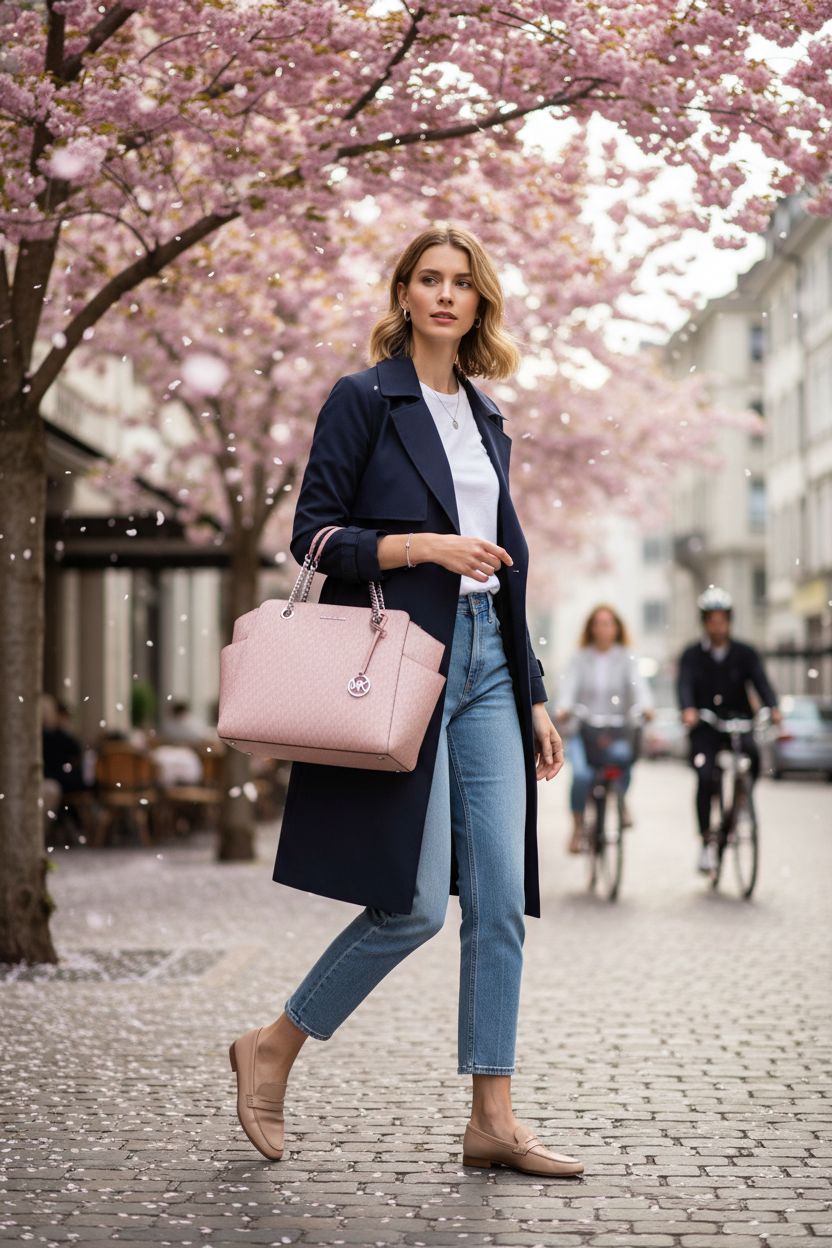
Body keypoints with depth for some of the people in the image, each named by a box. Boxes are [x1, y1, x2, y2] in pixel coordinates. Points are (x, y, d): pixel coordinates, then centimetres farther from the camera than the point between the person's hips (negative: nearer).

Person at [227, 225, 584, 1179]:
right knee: (414, 902, -9)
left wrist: (533, 698, 18)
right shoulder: (364, 400, -1)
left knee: (501, 898, -1)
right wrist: (423, 544, -18)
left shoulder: (486, 419, 18)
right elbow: (313, 537, -5)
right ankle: (270, 1050, 11)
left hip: (484, 665, 6)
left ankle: (492, 1120, 4)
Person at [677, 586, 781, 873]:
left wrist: (773, 708, -33)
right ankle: (706, 842, -7)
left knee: (752, 754, -30)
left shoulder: (745, 653, 3)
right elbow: (684, 684, -16)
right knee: (705, 778, -19)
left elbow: (761, 681, -11)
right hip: (704, 727, 0)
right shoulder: (692, 655, 1)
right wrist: (688, 709, -39)